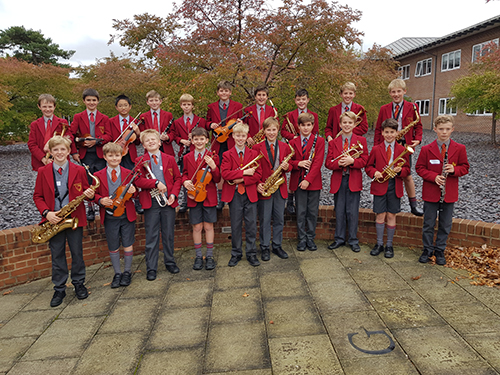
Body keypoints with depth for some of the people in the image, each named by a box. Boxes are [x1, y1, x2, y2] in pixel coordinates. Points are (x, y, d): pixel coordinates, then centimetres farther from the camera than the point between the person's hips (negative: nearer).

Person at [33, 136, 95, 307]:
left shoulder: (79, 170, 0)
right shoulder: (43, 172, 2)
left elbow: (86, 191, 6)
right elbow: (37, 196, 4)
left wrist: (89, 195, -18)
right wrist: (46, 213, -12)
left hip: (74, 219, -1)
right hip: (53, 220, 1)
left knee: (77, 253, 9)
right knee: (57, 255, 9)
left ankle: (79, 284, 26)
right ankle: (59, 289, 21)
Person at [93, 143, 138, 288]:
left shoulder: (128, 173, 1)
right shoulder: (98, 175, 1)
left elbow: (134, 193, 8)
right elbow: (95, 194, 6)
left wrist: (133, 191, -16)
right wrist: (100, 200, -15)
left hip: (126, 215, 0)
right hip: (109, 216, 1)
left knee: (128, 244, 7)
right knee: (113, 247, 9)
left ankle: (127, 272, 24)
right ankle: (117, 273, 26)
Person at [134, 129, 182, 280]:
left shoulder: (169, 159, 7)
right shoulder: (140, 161, 2)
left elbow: (177, 178, 8)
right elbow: (138, 181, -9)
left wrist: (174, 194, -6)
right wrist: (156, 183, -21)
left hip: (168, 201, 2)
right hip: (151, 202, -2)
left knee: (168, 234, 11)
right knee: (151, 236, 3)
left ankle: (170, 262, 27)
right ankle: (151, 268, 13)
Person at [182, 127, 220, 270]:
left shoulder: (212, 157, -1)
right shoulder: (187, 157, 6)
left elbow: (217, 179, -3)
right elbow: (185, 174, 15)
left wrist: (213, 167, -20)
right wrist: (185, 181, -6)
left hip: (209, 196, -1)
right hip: (194, 195, 2)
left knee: (208, 226, 5)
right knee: (197, 227, 6)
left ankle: (209, 256, 19)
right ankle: (198, 256, 21)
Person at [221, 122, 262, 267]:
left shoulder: (253, 153, 7)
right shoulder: (227, 154, 3)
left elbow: (258, 174, -2)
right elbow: (225, 173, -12)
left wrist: (243, 180, -14)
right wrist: (244, 172, -17)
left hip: (250, 193, 1)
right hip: (234, 194, -1)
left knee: (251, 224, 4)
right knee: (235, 225, 7)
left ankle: (251, 254, 18)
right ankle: (236, 254, 21)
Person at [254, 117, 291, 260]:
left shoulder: (285, 146, 7)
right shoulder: (257, 147, -2)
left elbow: (289, 165, 12)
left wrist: (287, 166, -12)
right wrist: (257, 184, -15)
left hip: (280, 188, 3)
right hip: (264, 188, -3)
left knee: (279, 219, 11)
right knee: (264, 220, 5)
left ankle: (277, 246, 25)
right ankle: (264, 248, 18)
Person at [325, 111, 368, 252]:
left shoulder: (361, 140, 3)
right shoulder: (333, 142, 7)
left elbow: (364, 160, -3)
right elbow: (328, 163, 3)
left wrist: (352, 161, -21)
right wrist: (339, 163, -17)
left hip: (354, 181, -2)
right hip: (338, 180, 2)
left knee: (353, 212, 3)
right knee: (339, 211, 9)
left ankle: (353, 240, 17)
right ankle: (339, 239, 22)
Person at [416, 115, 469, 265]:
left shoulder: (460, 149, 0)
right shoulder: (426, 149, -4)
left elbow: (465, 167, 6)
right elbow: (419, 168, -1)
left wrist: (454, 170, -16)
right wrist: (434, 177, -16)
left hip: (449, 194, 1)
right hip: (431, 192, -1)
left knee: (445, 225, 10)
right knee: (429, 224, 8)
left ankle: (440, 251, 25)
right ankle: (427, 250, 24)